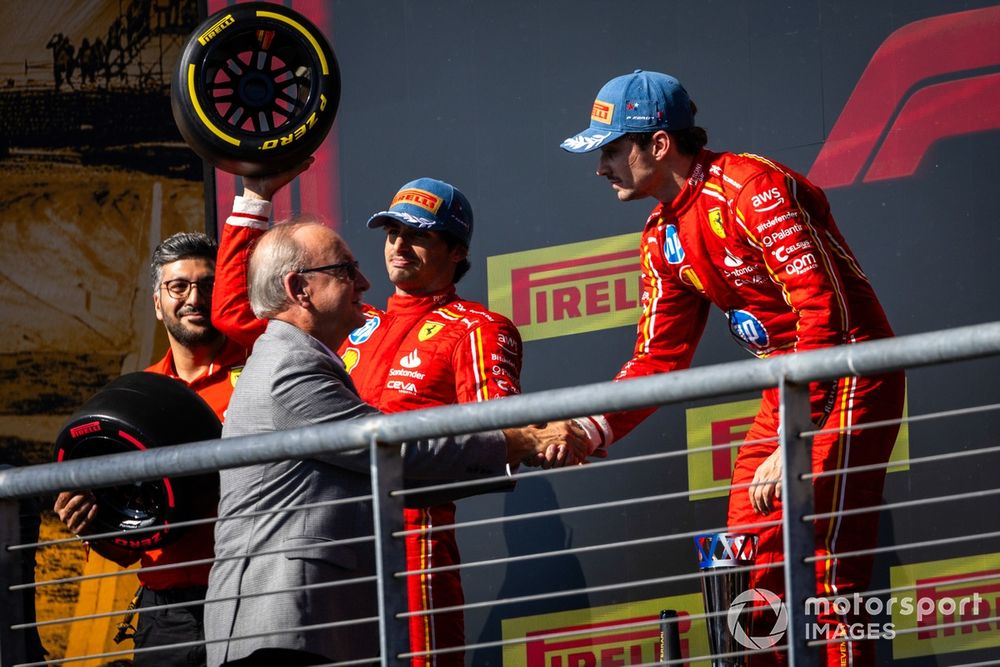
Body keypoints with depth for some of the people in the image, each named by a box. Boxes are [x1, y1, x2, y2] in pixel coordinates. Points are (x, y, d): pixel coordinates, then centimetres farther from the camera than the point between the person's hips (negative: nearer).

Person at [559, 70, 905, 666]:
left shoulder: (749, 188, -20)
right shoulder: (663, 239, 9)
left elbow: (825, 313, -26)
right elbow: (660, 359, 12)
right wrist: (592, 430, -6)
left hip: (850, 381, -9)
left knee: (829, 572, -15)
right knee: (748, 574, 6)